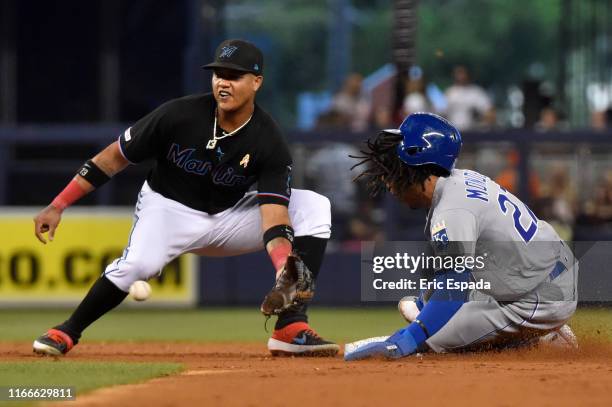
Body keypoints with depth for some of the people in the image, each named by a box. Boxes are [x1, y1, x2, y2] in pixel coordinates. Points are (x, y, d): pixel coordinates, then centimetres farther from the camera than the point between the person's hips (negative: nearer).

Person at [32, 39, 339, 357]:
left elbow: (275, 218, -27)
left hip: (229, 217, 3)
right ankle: (66, 333, -13)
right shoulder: (179, 115, -21)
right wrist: (57, 206, -16)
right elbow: (115, 157, -13)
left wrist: (285, 279, -46)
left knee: (314, 206, -16)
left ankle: (291, 327, -20)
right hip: (169, 209, -3)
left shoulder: (269, 143, -19)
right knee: (140, 263, -36)